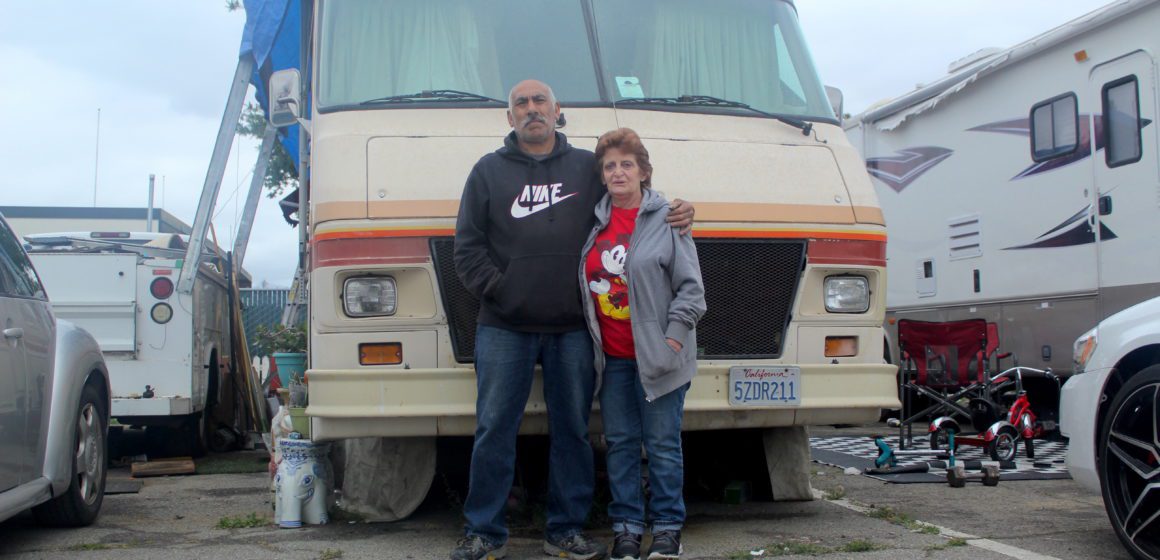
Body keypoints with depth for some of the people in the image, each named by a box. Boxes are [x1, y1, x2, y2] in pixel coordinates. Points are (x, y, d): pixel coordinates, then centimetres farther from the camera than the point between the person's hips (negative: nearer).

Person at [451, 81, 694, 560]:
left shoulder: (588, 168, 13)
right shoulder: (489, 170, 11)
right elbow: (467, 244, 8)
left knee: (572, 430, 6)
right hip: (503, 328, -1)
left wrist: (678, 215, 0)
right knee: (493, 429, -1)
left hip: (572, 329, 1)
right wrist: (496, 288, -5)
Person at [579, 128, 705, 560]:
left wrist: (675, 335, -10)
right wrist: (587, 339, 10)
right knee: (620, 443, 8)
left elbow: (691, 286, -3)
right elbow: (583, 284, 17)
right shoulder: (595, 223, 10)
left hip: (657, 355, -4)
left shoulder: (667, 219, -1)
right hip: (611, 357, 4)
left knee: (662, 444, 2)